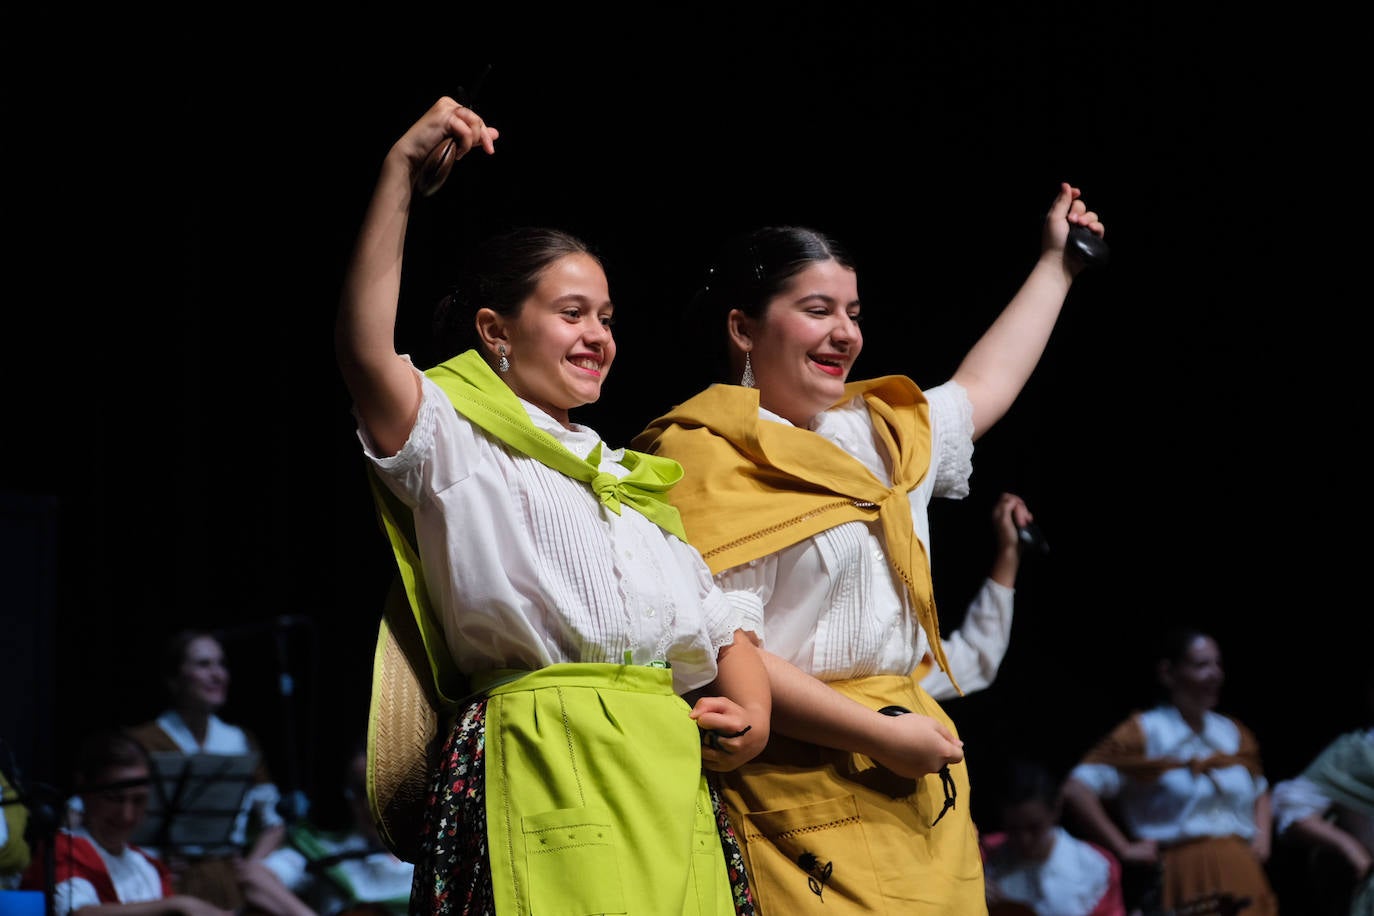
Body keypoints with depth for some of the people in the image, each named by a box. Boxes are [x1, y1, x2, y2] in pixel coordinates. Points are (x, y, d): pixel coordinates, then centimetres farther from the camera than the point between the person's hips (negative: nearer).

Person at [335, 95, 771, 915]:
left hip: (676, 780, 6)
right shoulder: (457, 445, 7)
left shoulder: (630, 480, 28)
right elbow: (365, 353, -13)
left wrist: (753, 718, 7)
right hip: (544, 775, -6)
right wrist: (401, 174, -14)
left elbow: (726, 629, 29)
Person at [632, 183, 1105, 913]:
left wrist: (1056, 264, 44)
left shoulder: (875, 434, 18)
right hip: (802, 798, -8)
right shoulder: (706, 457, -10)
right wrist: (881, 736, -16)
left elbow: (981, 390, 37)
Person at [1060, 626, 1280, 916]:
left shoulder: (1234, 734, 16)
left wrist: (1261, 840, 16)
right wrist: (1123, 849, -11)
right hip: (1183, 881, -6)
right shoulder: (1144, 733, -2)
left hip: (1241, 879, 6)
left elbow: (1260, 793, 34)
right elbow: (1077, 790, -11)